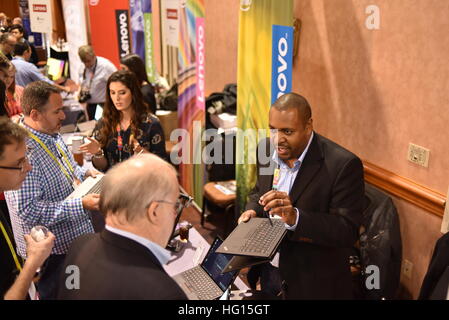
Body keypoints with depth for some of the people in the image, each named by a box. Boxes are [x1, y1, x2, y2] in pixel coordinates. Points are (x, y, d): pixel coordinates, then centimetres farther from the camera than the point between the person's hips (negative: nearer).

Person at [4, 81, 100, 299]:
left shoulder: (52, 134, 2)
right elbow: (28, 211, -29)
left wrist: (84, 173, 0)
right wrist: (81, 205, -29)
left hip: (75, 237, 9)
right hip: (51, 251, -9)